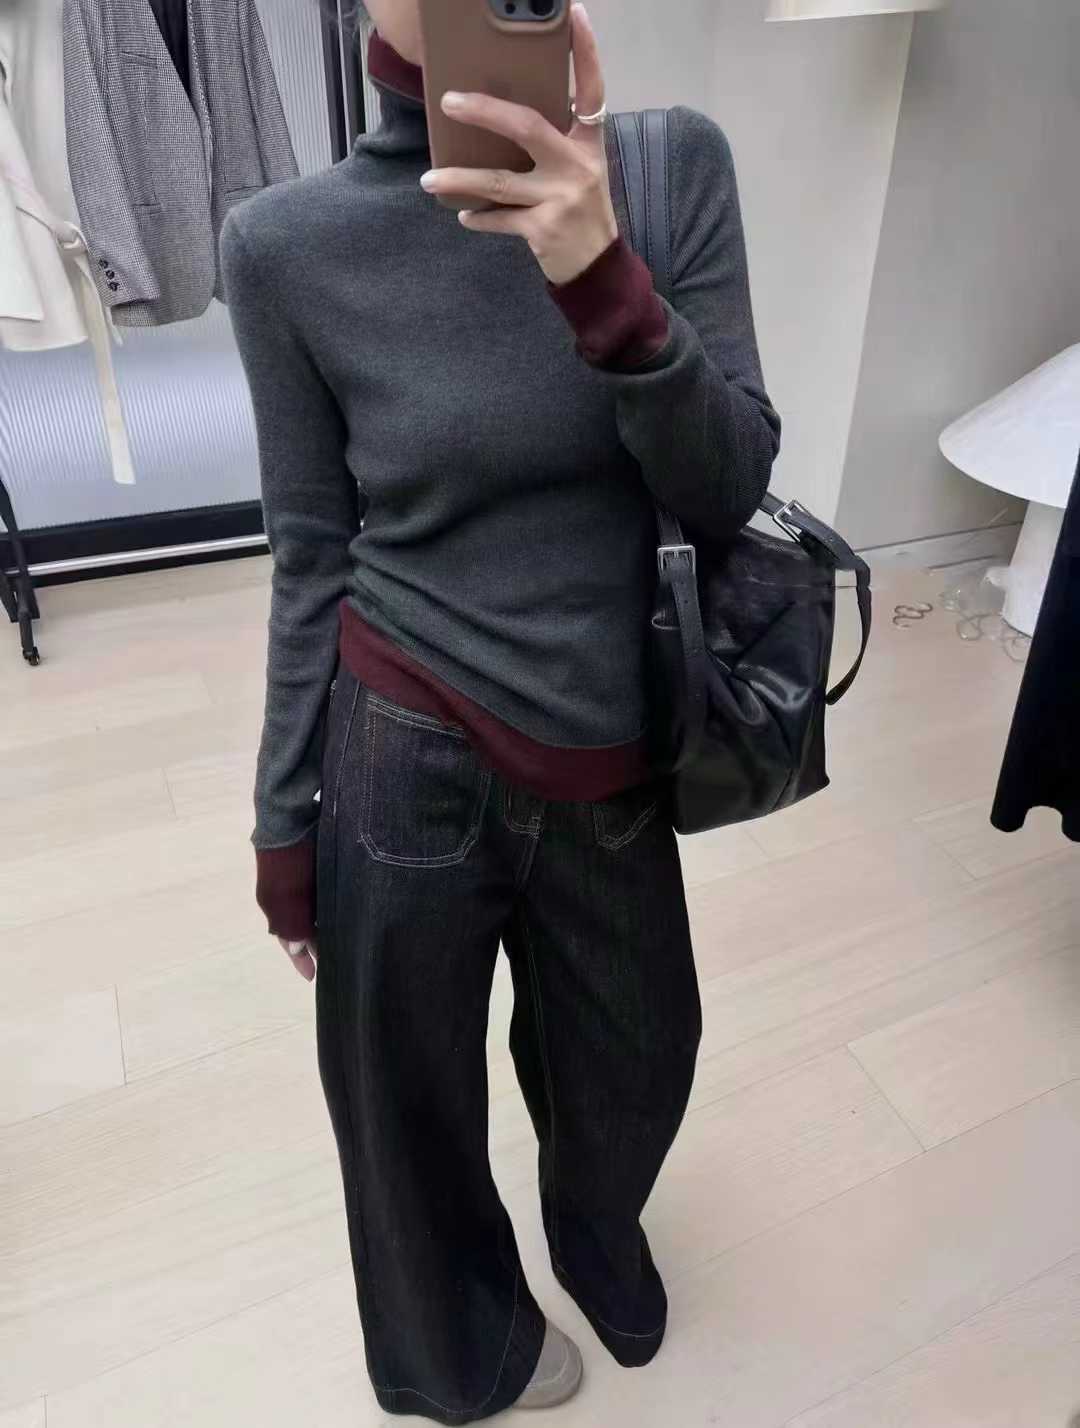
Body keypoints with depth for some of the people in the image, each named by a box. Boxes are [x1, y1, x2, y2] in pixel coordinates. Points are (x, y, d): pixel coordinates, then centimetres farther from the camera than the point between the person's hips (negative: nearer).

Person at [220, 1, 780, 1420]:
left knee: (637, 1055, 25)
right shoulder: (291, 241, -9)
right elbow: (315, 554, -4)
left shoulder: (675, 166, -5)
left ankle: (600, 1229, 65)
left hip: (609, 767, 3)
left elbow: (730, 492, -9)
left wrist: (604, 282, -26)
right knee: (405, 1093, 20)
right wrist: (286, 817, 2)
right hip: (407, 764, -1)